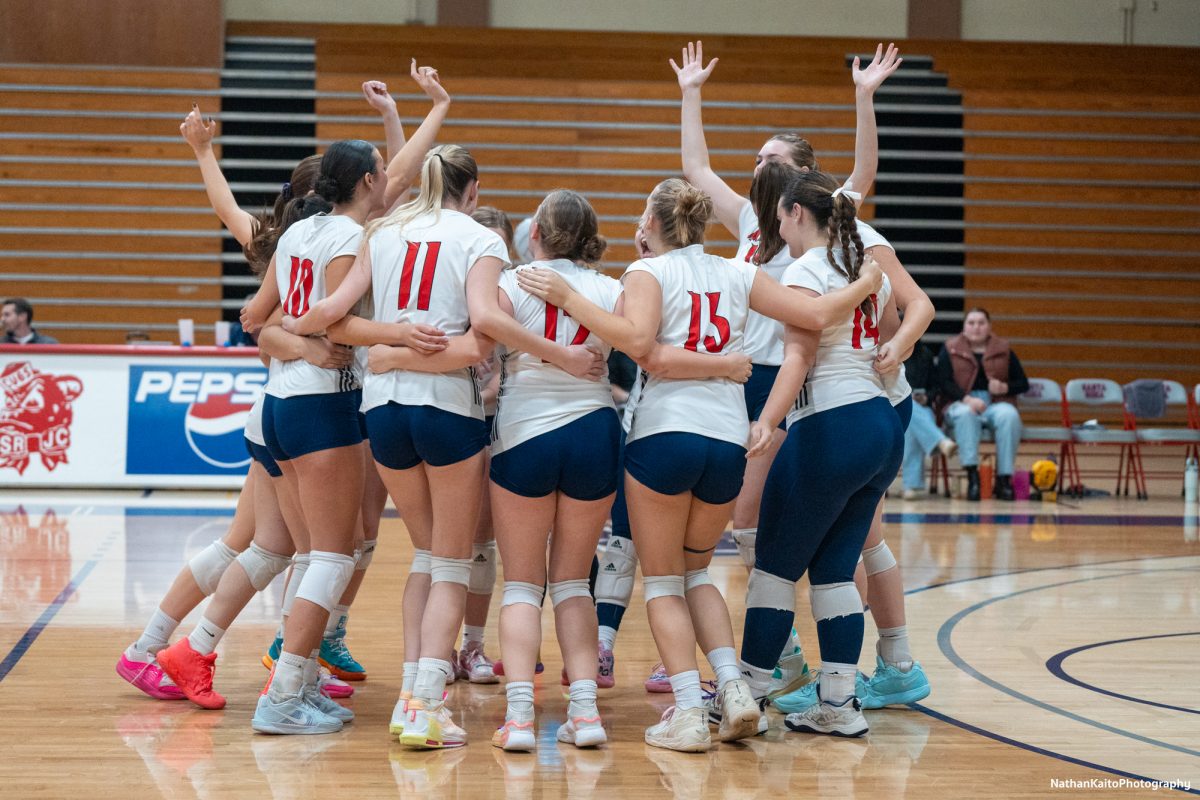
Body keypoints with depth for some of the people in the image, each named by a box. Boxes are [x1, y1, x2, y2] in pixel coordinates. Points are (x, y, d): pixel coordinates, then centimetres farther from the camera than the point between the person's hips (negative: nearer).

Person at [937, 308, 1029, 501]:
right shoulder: (950, 349, 9)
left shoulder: (1003, 350, 14)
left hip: (996, 403, 1)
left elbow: (1023, 384, 12)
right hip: (962, 403, -1)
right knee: (965, 414, -38)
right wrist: (967, 399, -21)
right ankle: (972, 474, -43)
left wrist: (1005, 388, -11)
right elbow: (944, 383, -4)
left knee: (1009, 416, -34)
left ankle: (1004, 478, -33)